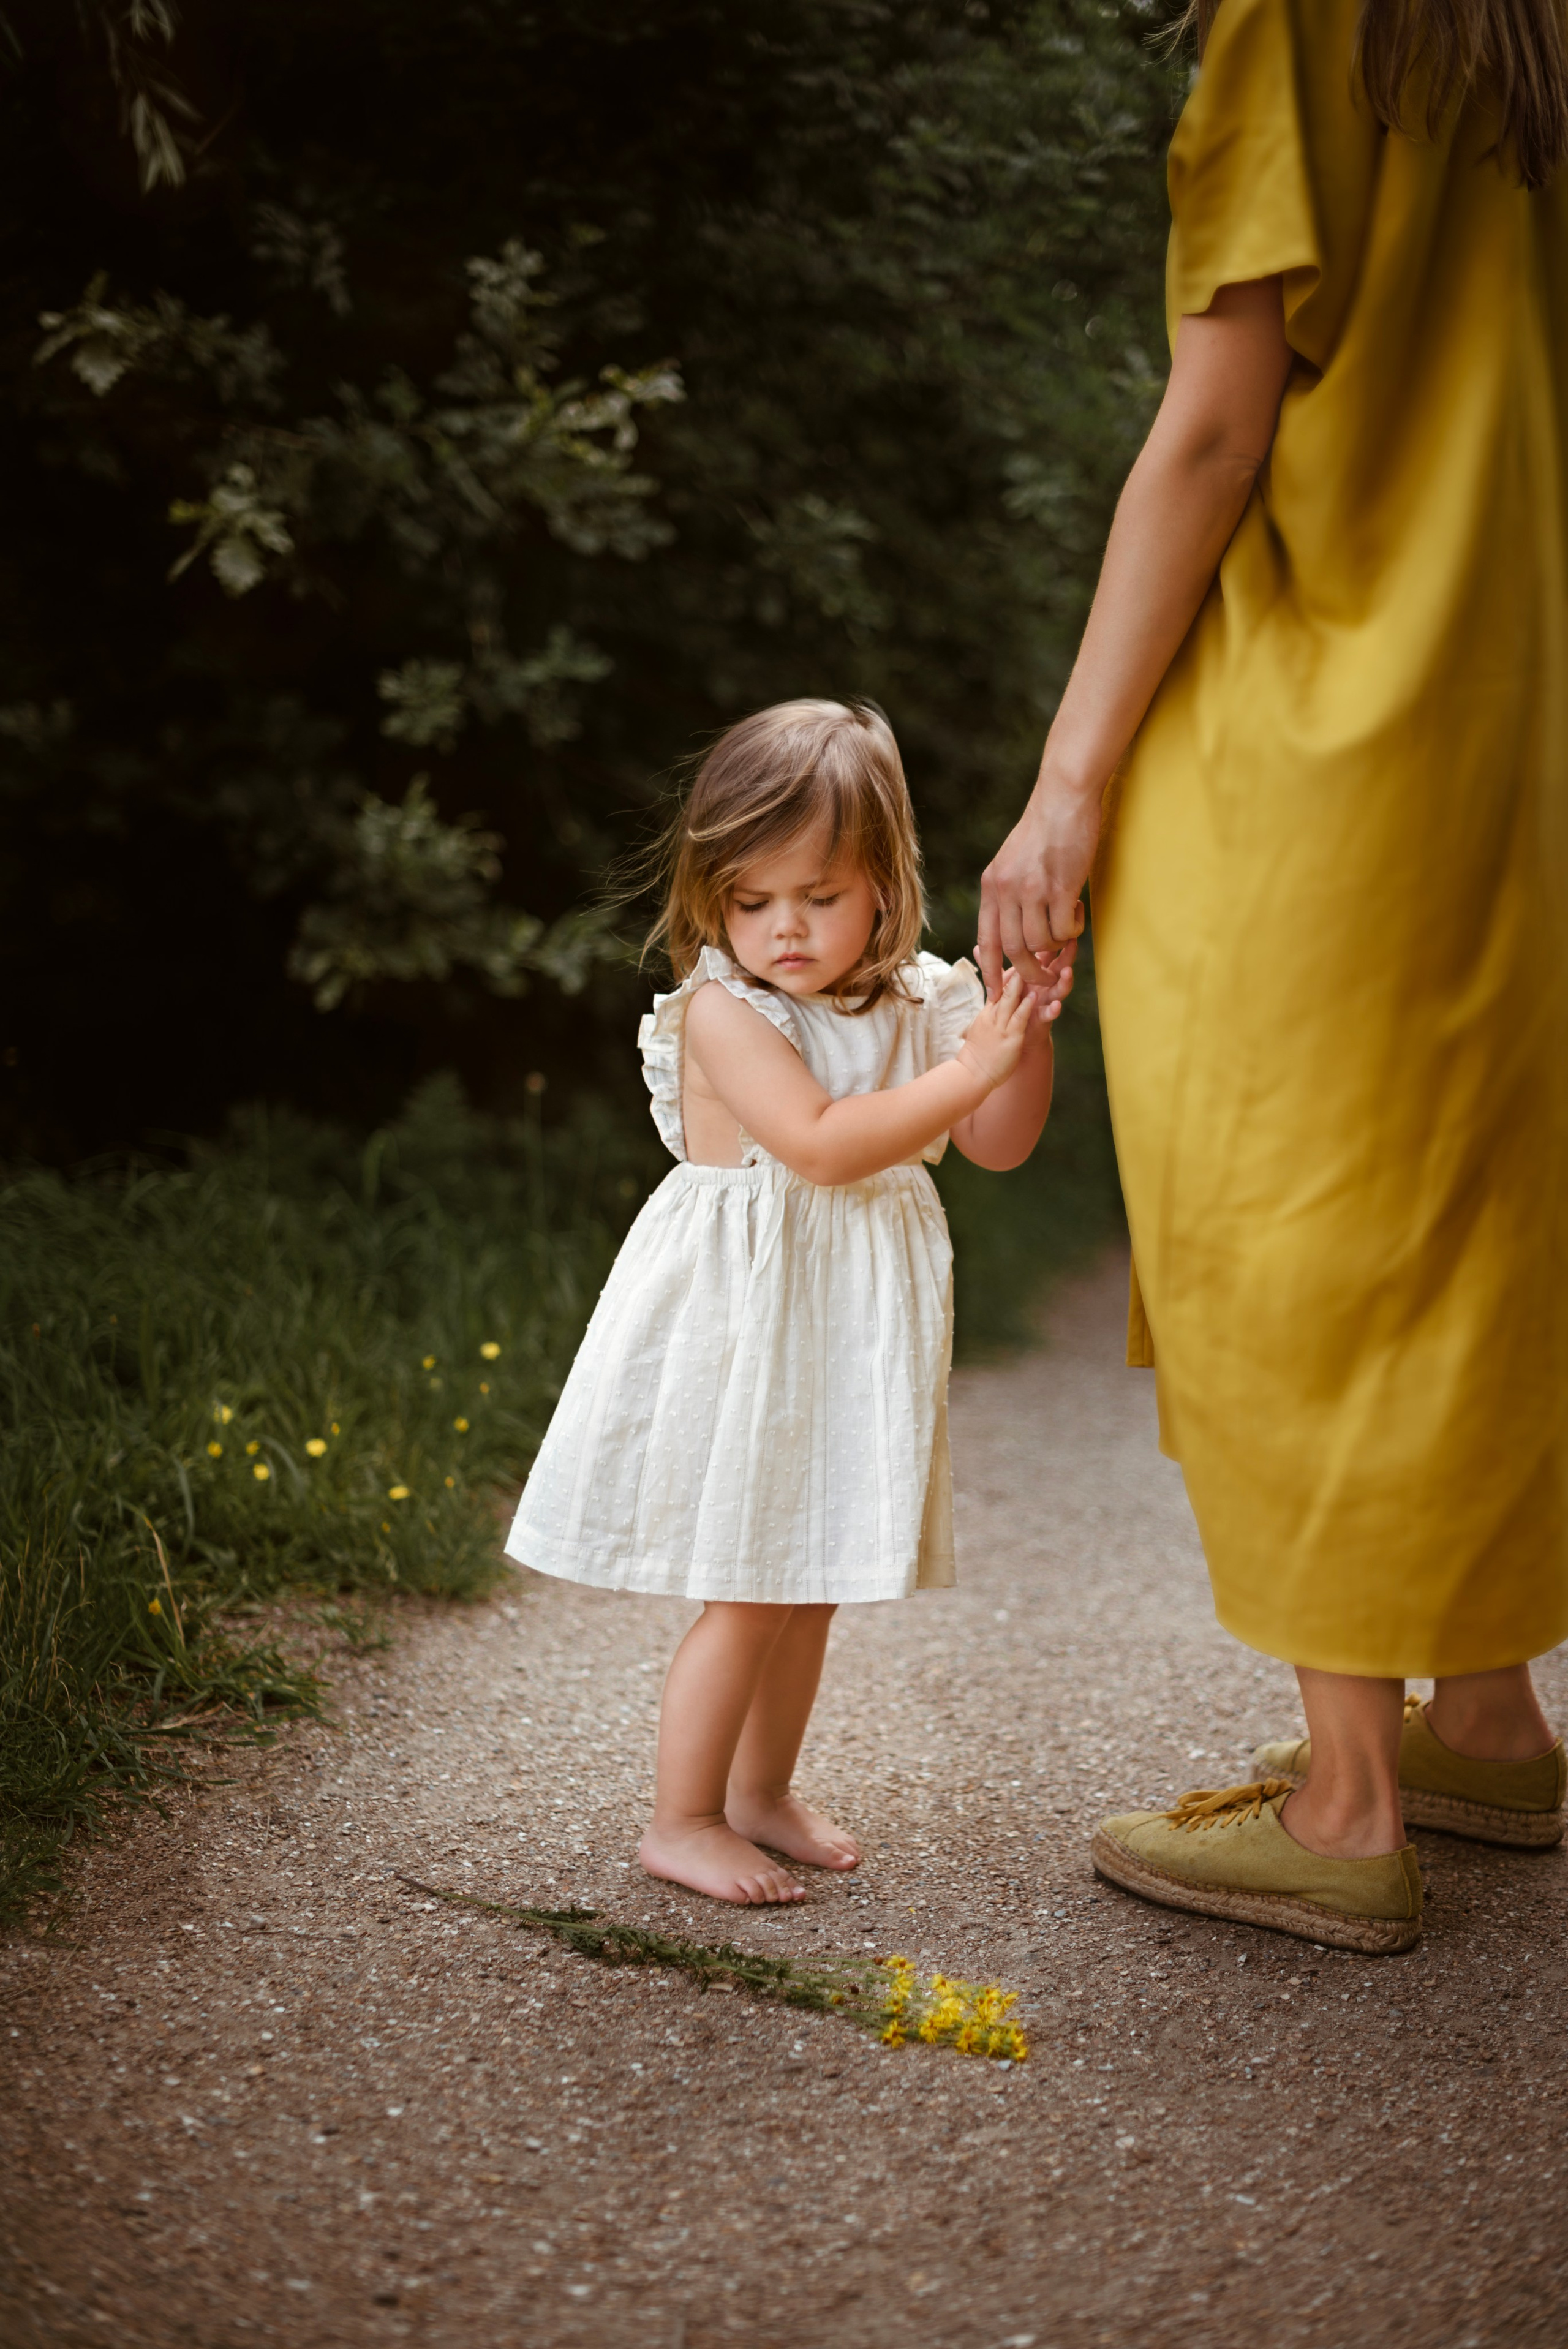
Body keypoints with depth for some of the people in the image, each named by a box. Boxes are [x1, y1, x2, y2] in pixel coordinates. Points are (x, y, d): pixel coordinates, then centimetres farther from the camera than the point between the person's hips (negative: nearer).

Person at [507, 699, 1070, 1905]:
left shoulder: (920, 1002, 3)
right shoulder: (721, 1009, -16)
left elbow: (1001, 1145, 6)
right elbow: (822, 1141, -27)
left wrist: (1025, 1030, -10)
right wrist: (969, 1067, -28)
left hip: (850, 1340, 6)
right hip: (742, 1333, -6)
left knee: (809, 1580, 16)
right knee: (746, 1594, -2)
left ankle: (761, 1791, 32)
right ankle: (682, 1819, 12)